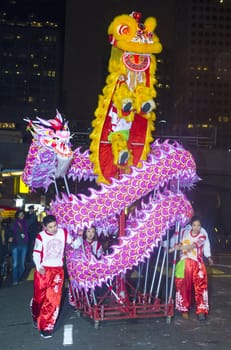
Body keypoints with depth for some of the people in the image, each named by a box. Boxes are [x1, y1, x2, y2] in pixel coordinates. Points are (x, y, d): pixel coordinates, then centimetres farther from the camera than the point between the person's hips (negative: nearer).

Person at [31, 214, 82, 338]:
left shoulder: (63, 233, -2)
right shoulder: (40, 236, -9)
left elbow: (75, 245, 6)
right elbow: (36, 253, -7)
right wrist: (39, 267, -21)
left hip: (57, 270, 1)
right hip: (43, 270, -1)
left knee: (53, 299, -4)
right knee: (39, 297, 10)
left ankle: (46, 326, 9)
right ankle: (36, 318, 41)